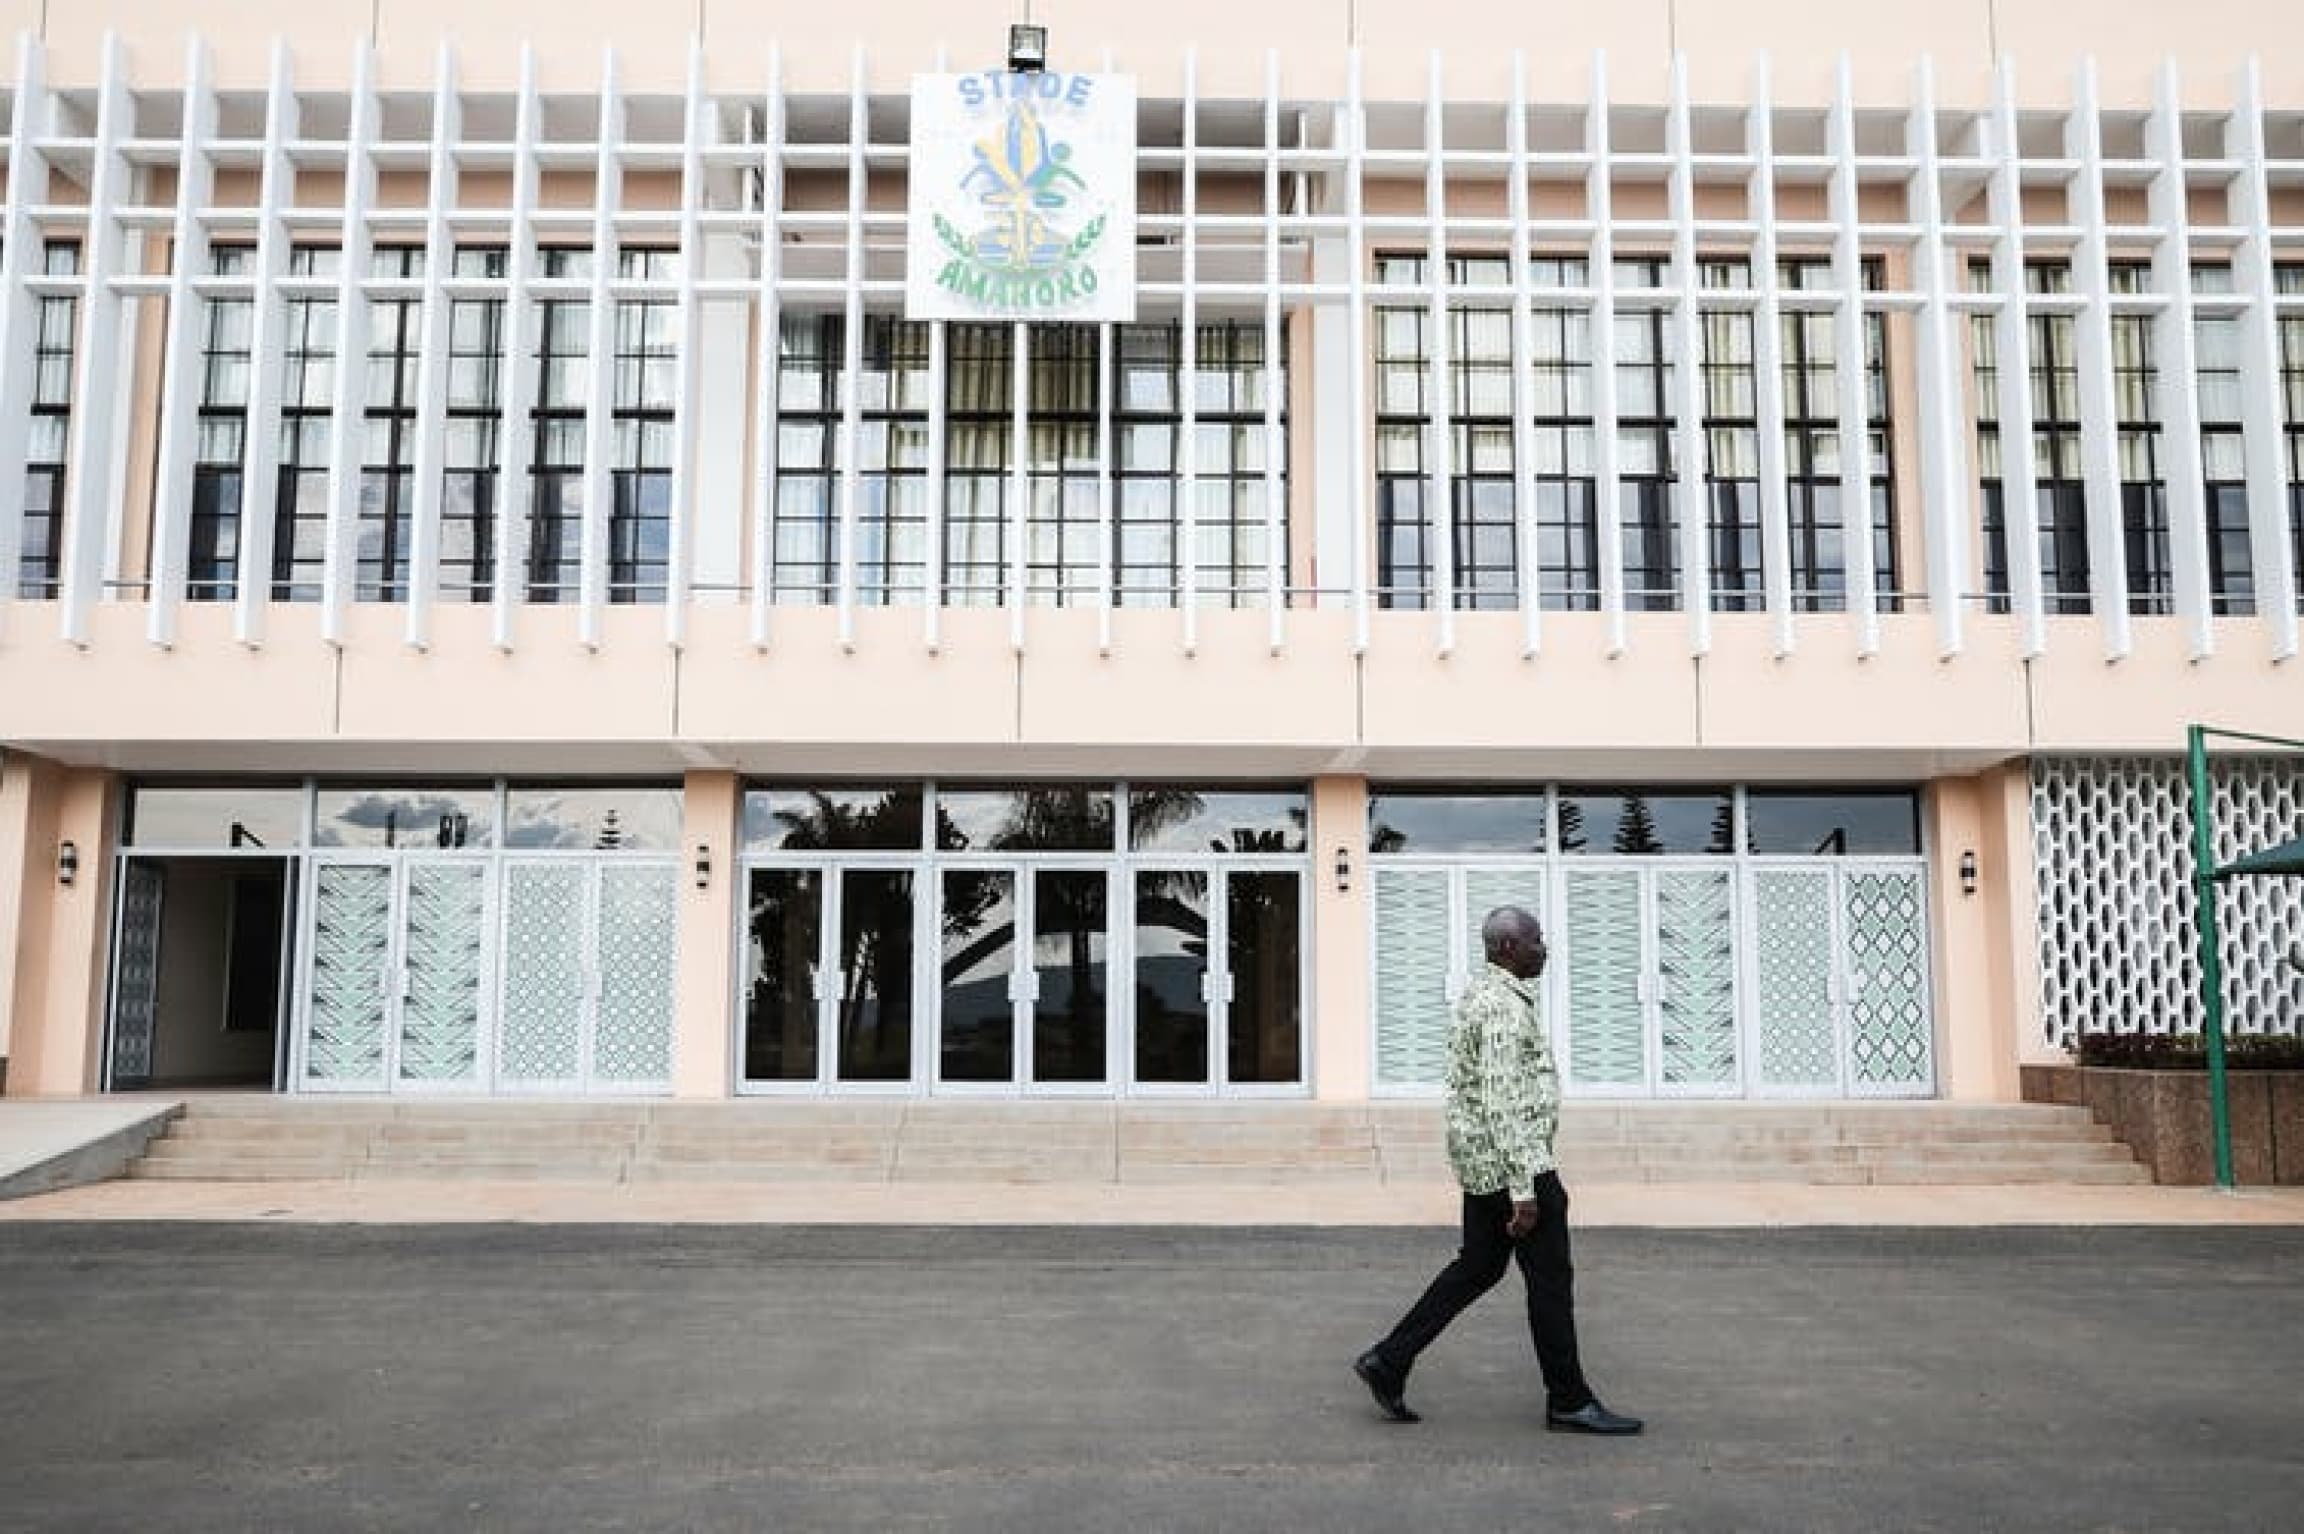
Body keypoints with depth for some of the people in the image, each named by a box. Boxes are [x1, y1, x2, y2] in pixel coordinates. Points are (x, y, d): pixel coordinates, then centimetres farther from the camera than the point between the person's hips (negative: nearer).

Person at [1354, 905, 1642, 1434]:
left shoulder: (1478, 995, 13)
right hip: (1510, 1160, -10)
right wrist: (1523, 1190, -23)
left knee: (1477, 1268, 15)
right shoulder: (1506, 1008, -20)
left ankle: (1389, 1362, 15)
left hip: (1481, 1164, 10)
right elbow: (1502, 1104, -24)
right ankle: (1569, 1403, 13)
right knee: (1550, 1280, 2)